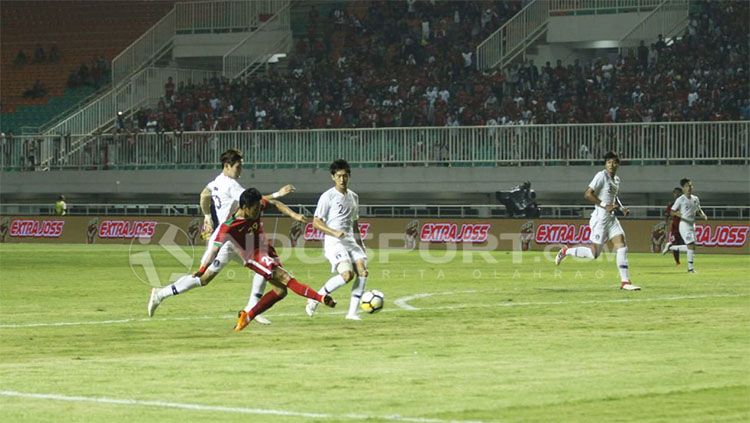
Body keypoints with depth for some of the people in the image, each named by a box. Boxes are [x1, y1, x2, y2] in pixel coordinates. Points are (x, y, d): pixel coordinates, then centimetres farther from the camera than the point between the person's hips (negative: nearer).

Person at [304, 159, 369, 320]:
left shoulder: (353, 197, 16)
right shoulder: (328, 196, -4)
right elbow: (316, 222, -7)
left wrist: (360, 242, 21)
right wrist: (334, 232, -20)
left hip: (350, 240, 7)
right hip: (334, 242, -7)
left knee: (363, 271, -13)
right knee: (347, 274, -24)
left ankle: (352, 312, -9)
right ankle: (315, 299, -6)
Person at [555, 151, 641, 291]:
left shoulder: (616, 179, 14)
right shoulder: (601, 176, -12)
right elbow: (587, 194, -18)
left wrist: (621, 208, 15)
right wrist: (605, 206, -22)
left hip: (611, 217, 8)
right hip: (600, 218, -8)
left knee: (622, 246, -3)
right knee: (594, 252, -6)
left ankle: (625, 282, -2)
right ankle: (565, 251, 16)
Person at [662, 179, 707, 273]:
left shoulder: (695, 199, 10)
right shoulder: (680, 200, -8)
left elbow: (698, 210, 21)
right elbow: (672, 211, -4)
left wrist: (703, 215, 0)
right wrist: (677, 214, -26)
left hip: (692, 224, 7)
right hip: (684, 224, -7)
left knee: (690, 247, 10)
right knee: (691, 245, -15)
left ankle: (671, 247, 29)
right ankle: (690, 268, -8)